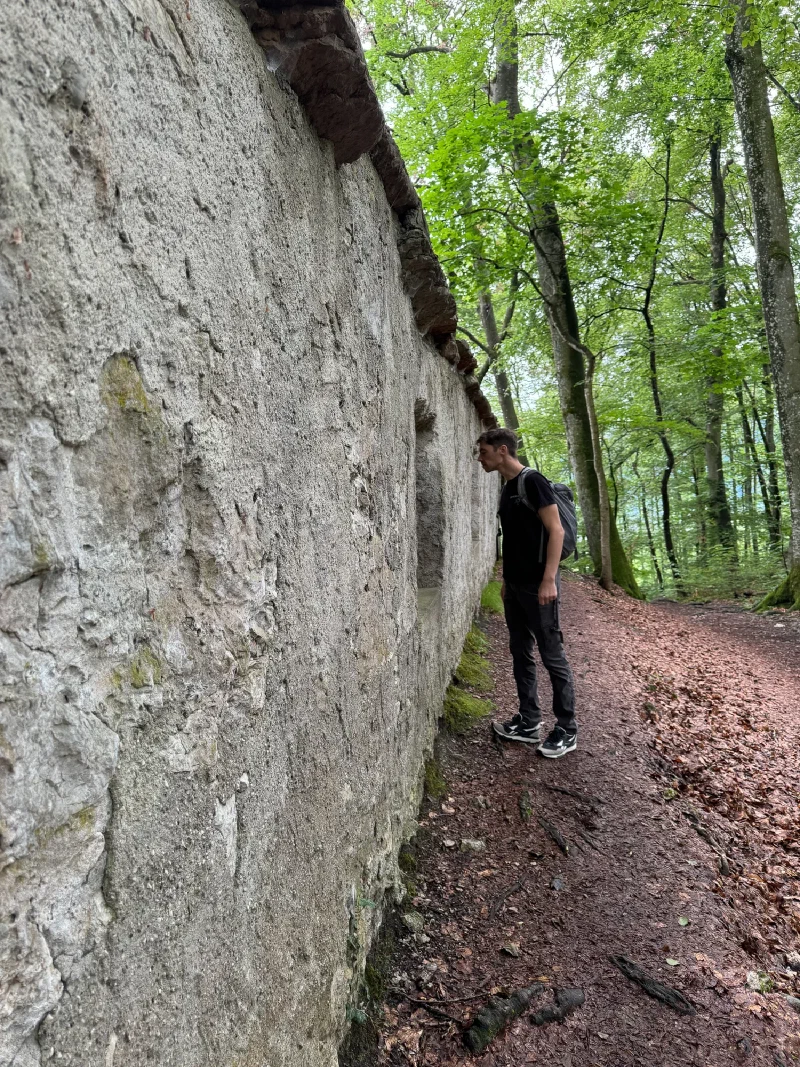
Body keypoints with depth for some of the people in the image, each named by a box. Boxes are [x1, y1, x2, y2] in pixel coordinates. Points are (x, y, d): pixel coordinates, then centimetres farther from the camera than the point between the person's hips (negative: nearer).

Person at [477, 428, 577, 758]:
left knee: (552, 657, 0)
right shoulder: (507, 489, 13)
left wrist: (548, 580, -23)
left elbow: (556, 531, -18)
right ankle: (529, 722, 24)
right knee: (521, 654, 13)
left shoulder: (532, 481, -13)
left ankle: (567, 730, 12)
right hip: (515, 586, 9)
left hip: (538, 586, -9)